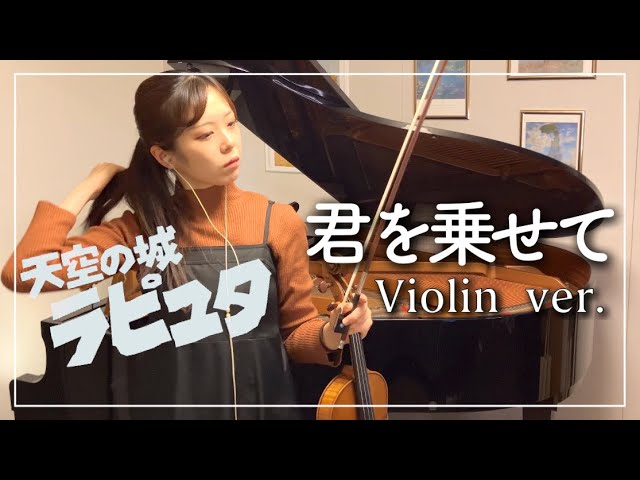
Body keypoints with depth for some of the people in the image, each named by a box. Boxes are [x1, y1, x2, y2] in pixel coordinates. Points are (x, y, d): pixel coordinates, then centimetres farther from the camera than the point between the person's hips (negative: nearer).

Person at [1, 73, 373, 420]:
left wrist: (330, 334, -19)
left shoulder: (279, 221, -6)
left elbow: (295, 332, 3)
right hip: (169, 406, 0)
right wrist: (89, 188, -9)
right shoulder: (140, 229, -6)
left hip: (261, 404, 0)